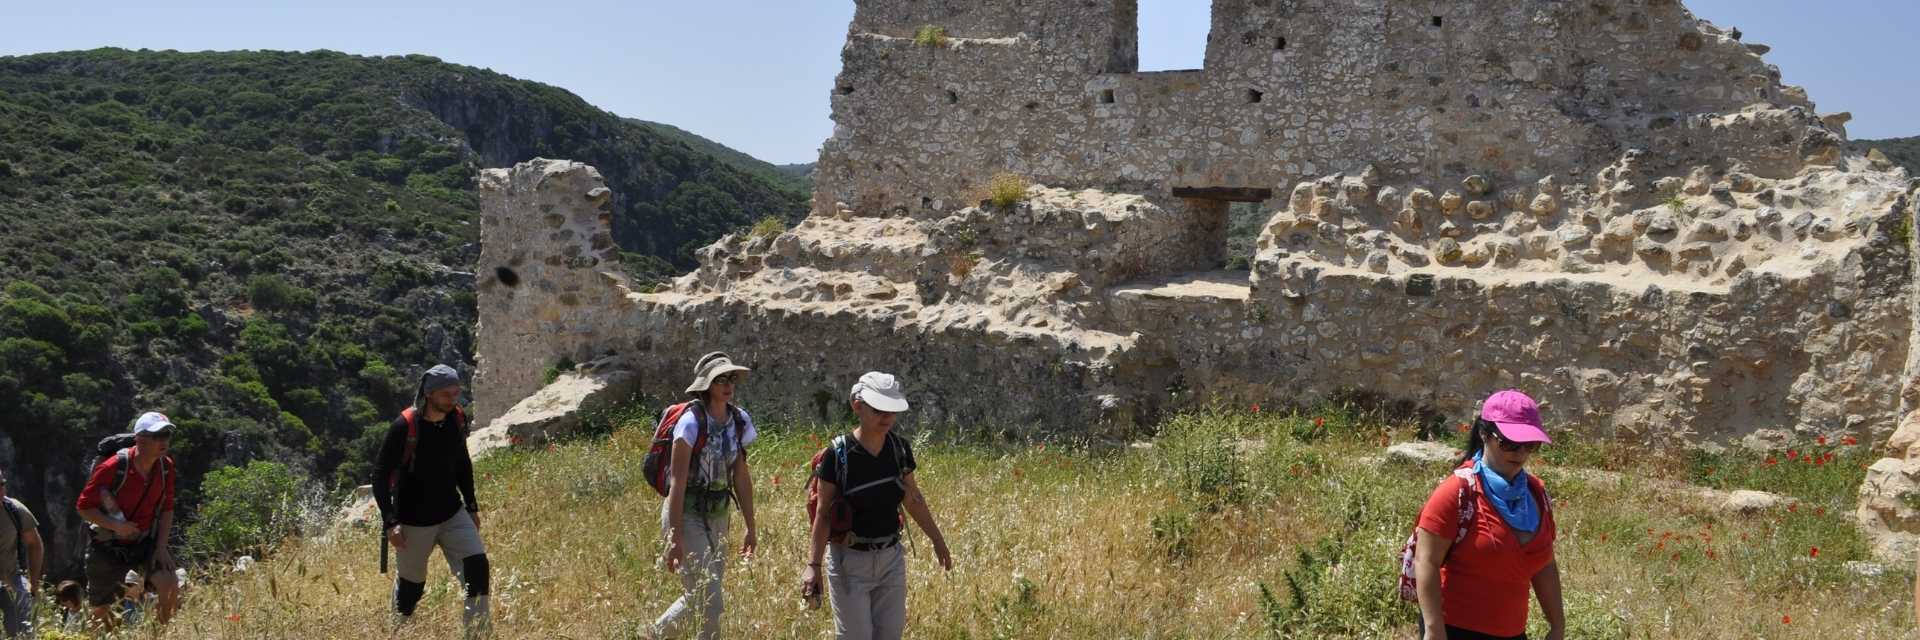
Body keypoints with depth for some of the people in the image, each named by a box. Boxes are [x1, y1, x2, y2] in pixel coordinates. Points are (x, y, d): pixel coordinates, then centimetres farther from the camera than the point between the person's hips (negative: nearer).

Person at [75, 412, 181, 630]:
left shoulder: (166, 466, -6)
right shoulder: (113, 467, -20)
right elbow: (83, 507, -12)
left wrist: (161, 546, -4)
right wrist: (115, 525, -25)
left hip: (146, 542, 3)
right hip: (108, 545, -3)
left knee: (170, 588, -20)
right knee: (101, 610, 7)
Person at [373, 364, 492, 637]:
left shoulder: (457, 419, -3)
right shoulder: (404, 426, -19)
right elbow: (380, 474, -14)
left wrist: (471, 506, 15)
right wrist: (390, 522, -20)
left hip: (452, 513, 4)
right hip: (414, 521, -4)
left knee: (477, 564, -12)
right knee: (412, 584, 9)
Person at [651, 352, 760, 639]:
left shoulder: (739, 421, 2)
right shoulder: (691, 422, -18)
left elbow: (741, 477, 7)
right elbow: (678, 482, -19)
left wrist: (750, 527, 8)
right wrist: (675, 538, -21)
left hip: (717, 515, 7)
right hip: (686, 515, -7)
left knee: (698, 597, 17)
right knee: (710, 602, -8)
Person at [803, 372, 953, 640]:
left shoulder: (900, 447, -3)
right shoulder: (838, 454, -16)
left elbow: (914, 499, 10)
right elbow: (824, 514, -11)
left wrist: (938, 540, 14)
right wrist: (813, 564, -17)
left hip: (891, 558, 4)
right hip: (850, 560, -4)